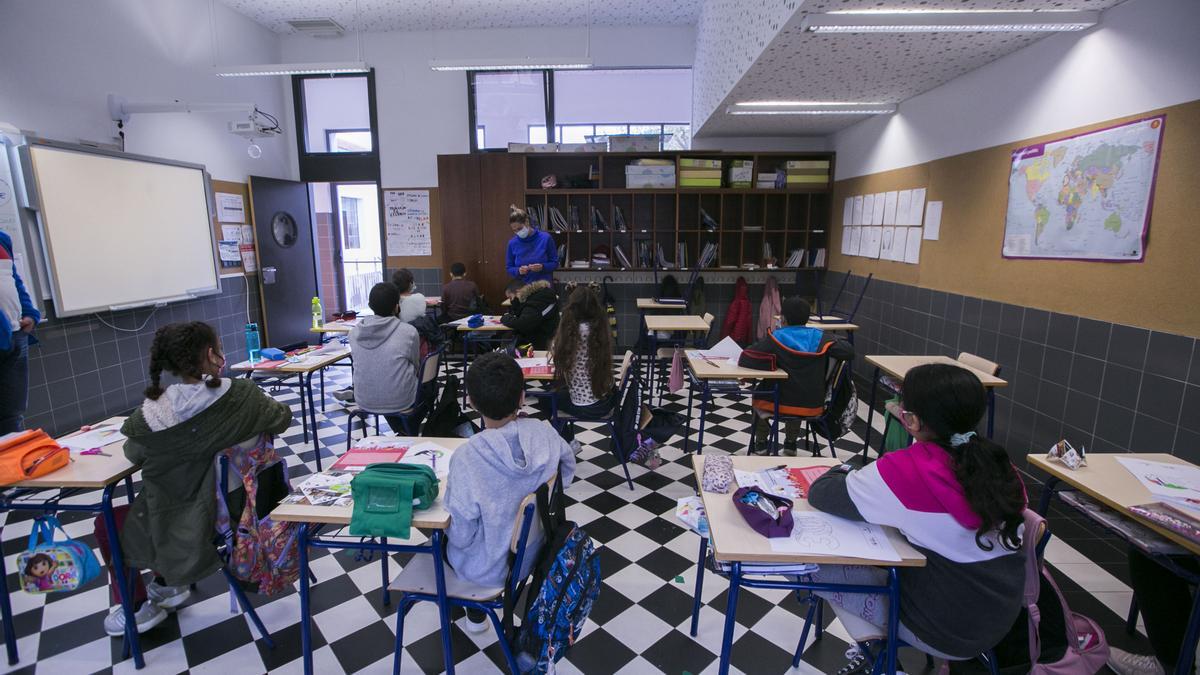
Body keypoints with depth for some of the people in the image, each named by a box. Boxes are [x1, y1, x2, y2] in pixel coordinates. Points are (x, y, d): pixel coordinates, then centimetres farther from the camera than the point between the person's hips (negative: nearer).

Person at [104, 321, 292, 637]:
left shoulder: (154, 413, -20)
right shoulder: (242, 395, -18)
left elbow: (133, 455, 1)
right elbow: (283, 418, 0)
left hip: (188, 532, -4)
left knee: (106, 524, 25)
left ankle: (139, 607, 32)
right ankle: (170, 585, 39)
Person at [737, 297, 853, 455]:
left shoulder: (776, 337, -16)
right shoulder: (819, 337, -8)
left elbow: (745, 358, -20)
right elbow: (849, 351, -6)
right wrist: (834, 341, 13)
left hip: (783, 404, -3)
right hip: (814, 405, 3)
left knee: (759, 395, 30)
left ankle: (760, 443, 36)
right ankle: (791, 442, 46)